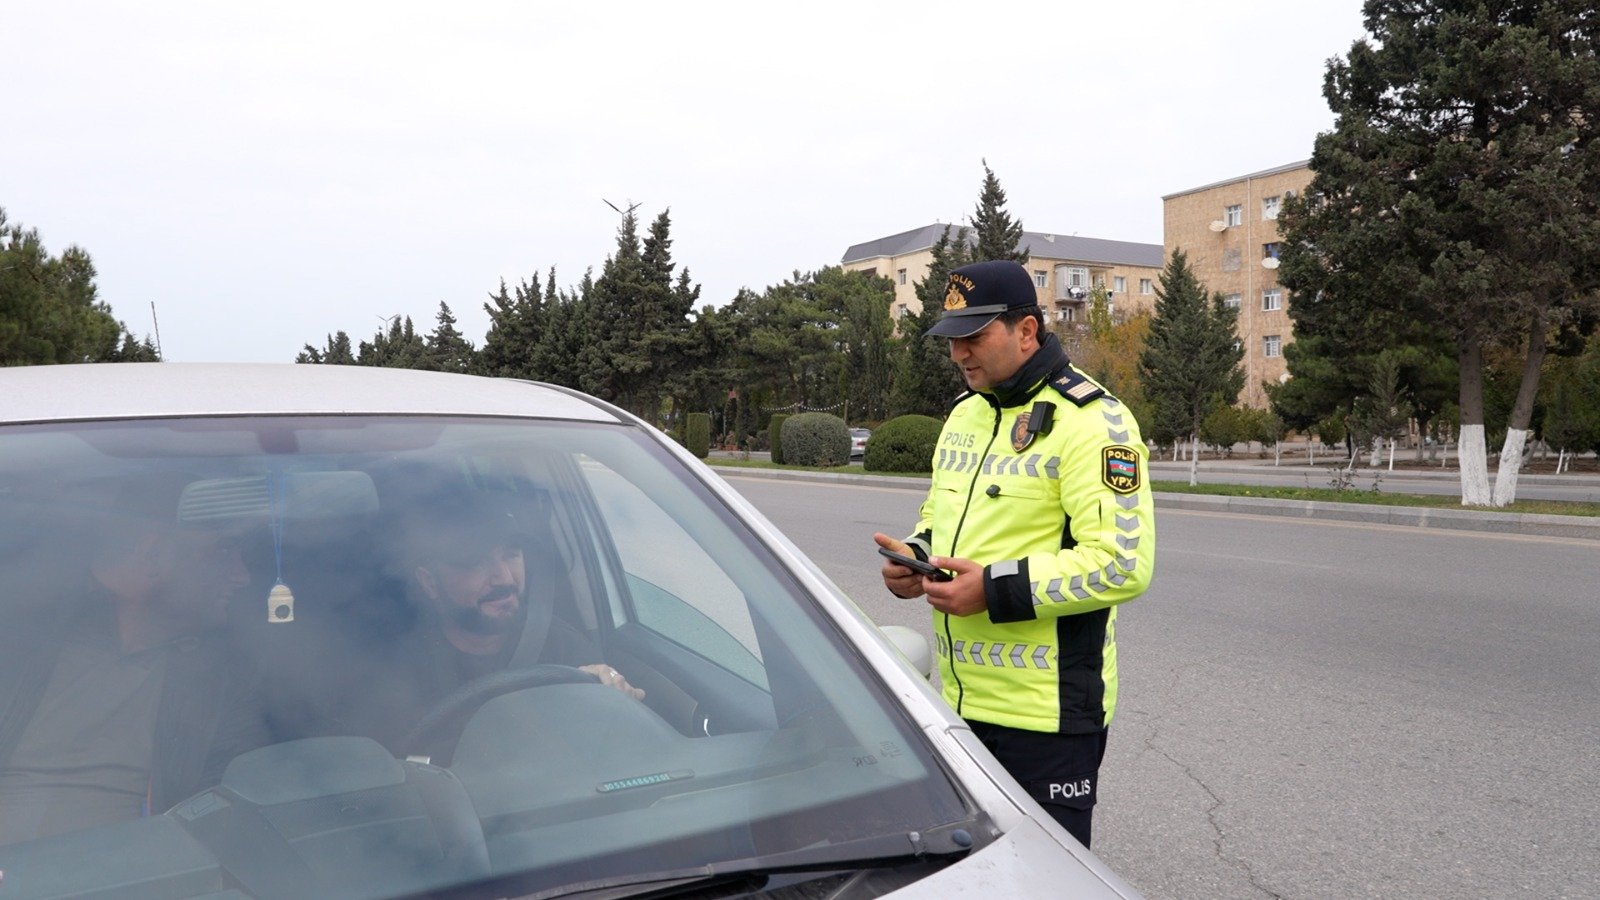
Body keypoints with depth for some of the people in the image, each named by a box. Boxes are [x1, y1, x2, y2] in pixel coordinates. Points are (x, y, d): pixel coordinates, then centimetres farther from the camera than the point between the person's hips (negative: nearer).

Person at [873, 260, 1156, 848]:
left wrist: (996, 589, -22)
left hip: (1047, 710, -8)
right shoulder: (965, 414, 12)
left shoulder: (1092, 421, -14)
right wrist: (915, 558, 2)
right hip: (961, 700, 8)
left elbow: (1124, 564, -21)